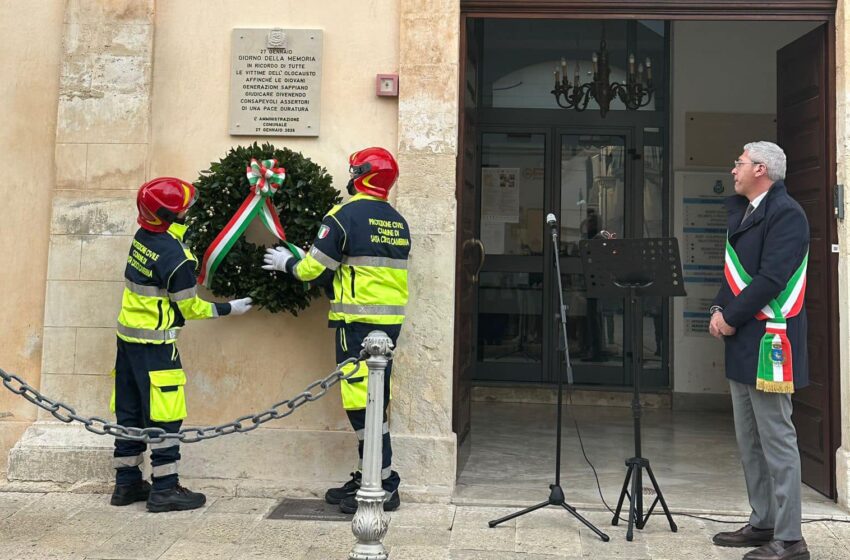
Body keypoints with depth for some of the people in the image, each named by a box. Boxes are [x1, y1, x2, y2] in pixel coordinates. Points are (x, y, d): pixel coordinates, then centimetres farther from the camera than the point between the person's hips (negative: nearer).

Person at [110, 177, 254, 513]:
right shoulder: (176, 256, -20)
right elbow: (190, 308, -12)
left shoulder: (142, 239, 3)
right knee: (164, 416, 0)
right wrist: (229, 309, -1)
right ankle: (164, 488, 5)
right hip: (156, 345, -8)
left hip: (128, 336, 9)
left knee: (129, 412, 14)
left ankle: (127, 483, 23)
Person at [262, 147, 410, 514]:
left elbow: (314, 269, -6)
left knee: (362, 402, -3)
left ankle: (385, 486, 1)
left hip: (358, 322, -8)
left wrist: (287, 263, 14)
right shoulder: (398, 222, 13)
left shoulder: (345, 215, -9)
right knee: (374, 401, 14)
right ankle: (367, 478, 23)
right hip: (391, 321, 8)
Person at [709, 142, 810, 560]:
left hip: (767, 342, -10)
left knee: (776, 441, -3)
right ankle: (762, 523, 27)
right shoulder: (741, 212, 17)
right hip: (742, 343, 10)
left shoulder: (786, 214, -12)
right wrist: (719, 310, 3)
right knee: (749, 441, 15)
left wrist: (732, 318, -14)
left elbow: (770, 278, -20)